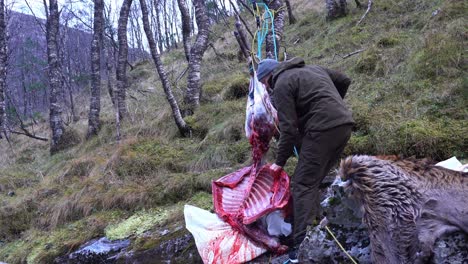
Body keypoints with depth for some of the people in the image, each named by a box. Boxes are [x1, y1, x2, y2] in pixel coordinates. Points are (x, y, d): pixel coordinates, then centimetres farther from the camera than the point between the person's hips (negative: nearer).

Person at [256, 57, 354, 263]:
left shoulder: (282, 84, -1)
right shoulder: (312, 69, 24)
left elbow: (288, 129, -7)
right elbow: (344, 81, 29)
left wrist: (280, 162, 1)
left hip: (323, 129, -8)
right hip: (344, 123, 9)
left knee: (303, 185, -5)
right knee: (314, 180, 17)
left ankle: (303, 247, -10)